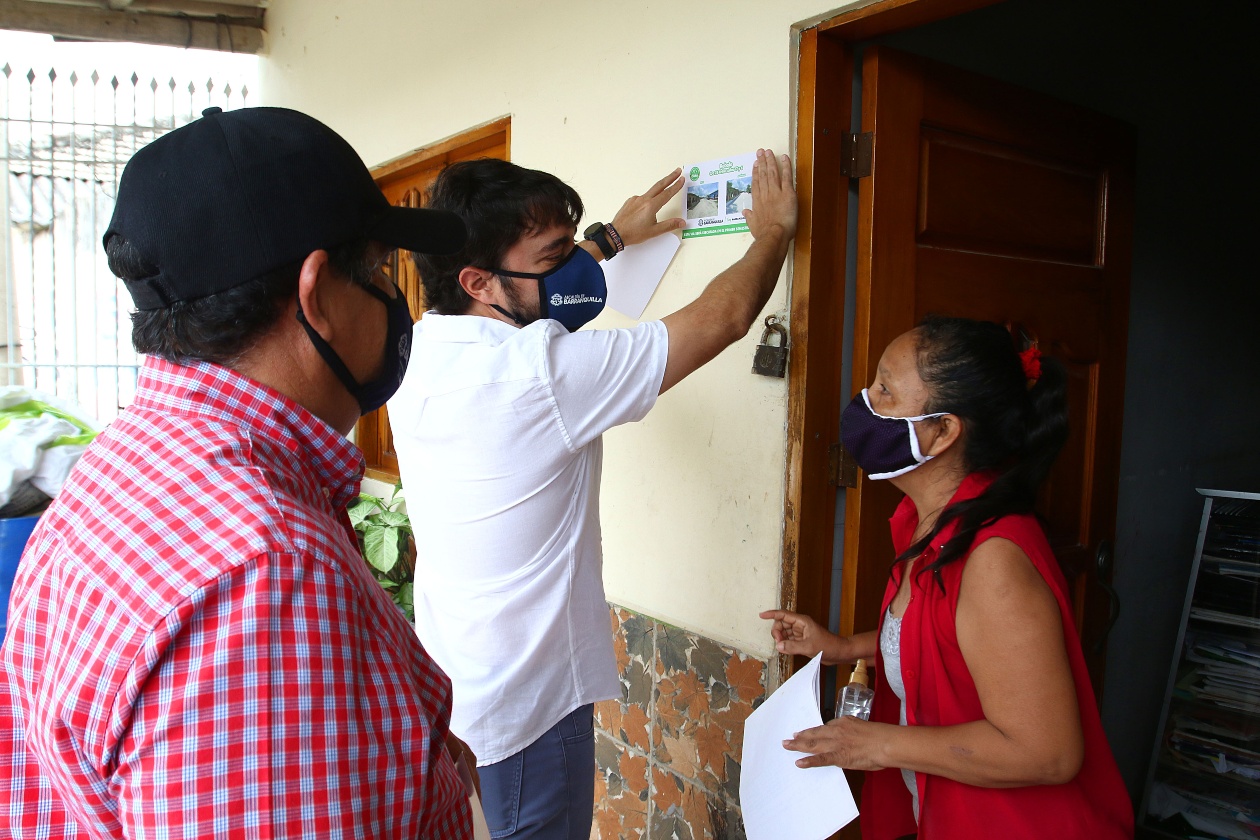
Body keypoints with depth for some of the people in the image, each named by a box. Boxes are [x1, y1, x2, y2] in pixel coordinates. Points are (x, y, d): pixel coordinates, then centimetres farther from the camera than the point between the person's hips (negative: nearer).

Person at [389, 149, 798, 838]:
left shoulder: (416, 349, -6)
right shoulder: (543, 370, -28)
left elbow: (523, 293, 17)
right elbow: (723, 317, -18)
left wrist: (612, 234, 26)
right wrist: (773, 231, 2)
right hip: (524, 705, -8)